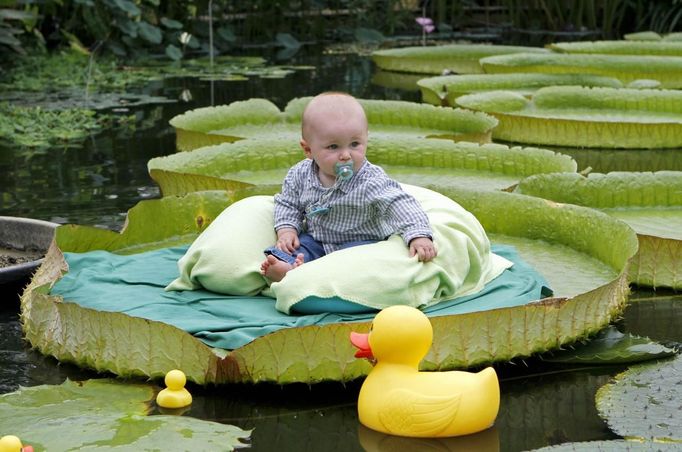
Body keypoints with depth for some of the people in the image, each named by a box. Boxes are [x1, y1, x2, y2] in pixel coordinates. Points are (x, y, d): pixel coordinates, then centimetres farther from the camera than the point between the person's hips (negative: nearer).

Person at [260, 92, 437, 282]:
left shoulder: (371, 183, -21)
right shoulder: (301, 175, -6)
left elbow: (400, 205, -29)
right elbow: (288, 204, 10)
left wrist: (419, 235, -45)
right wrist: (286, 230, -8)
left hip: (360, 241, -5)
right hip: (315, 240, 6)